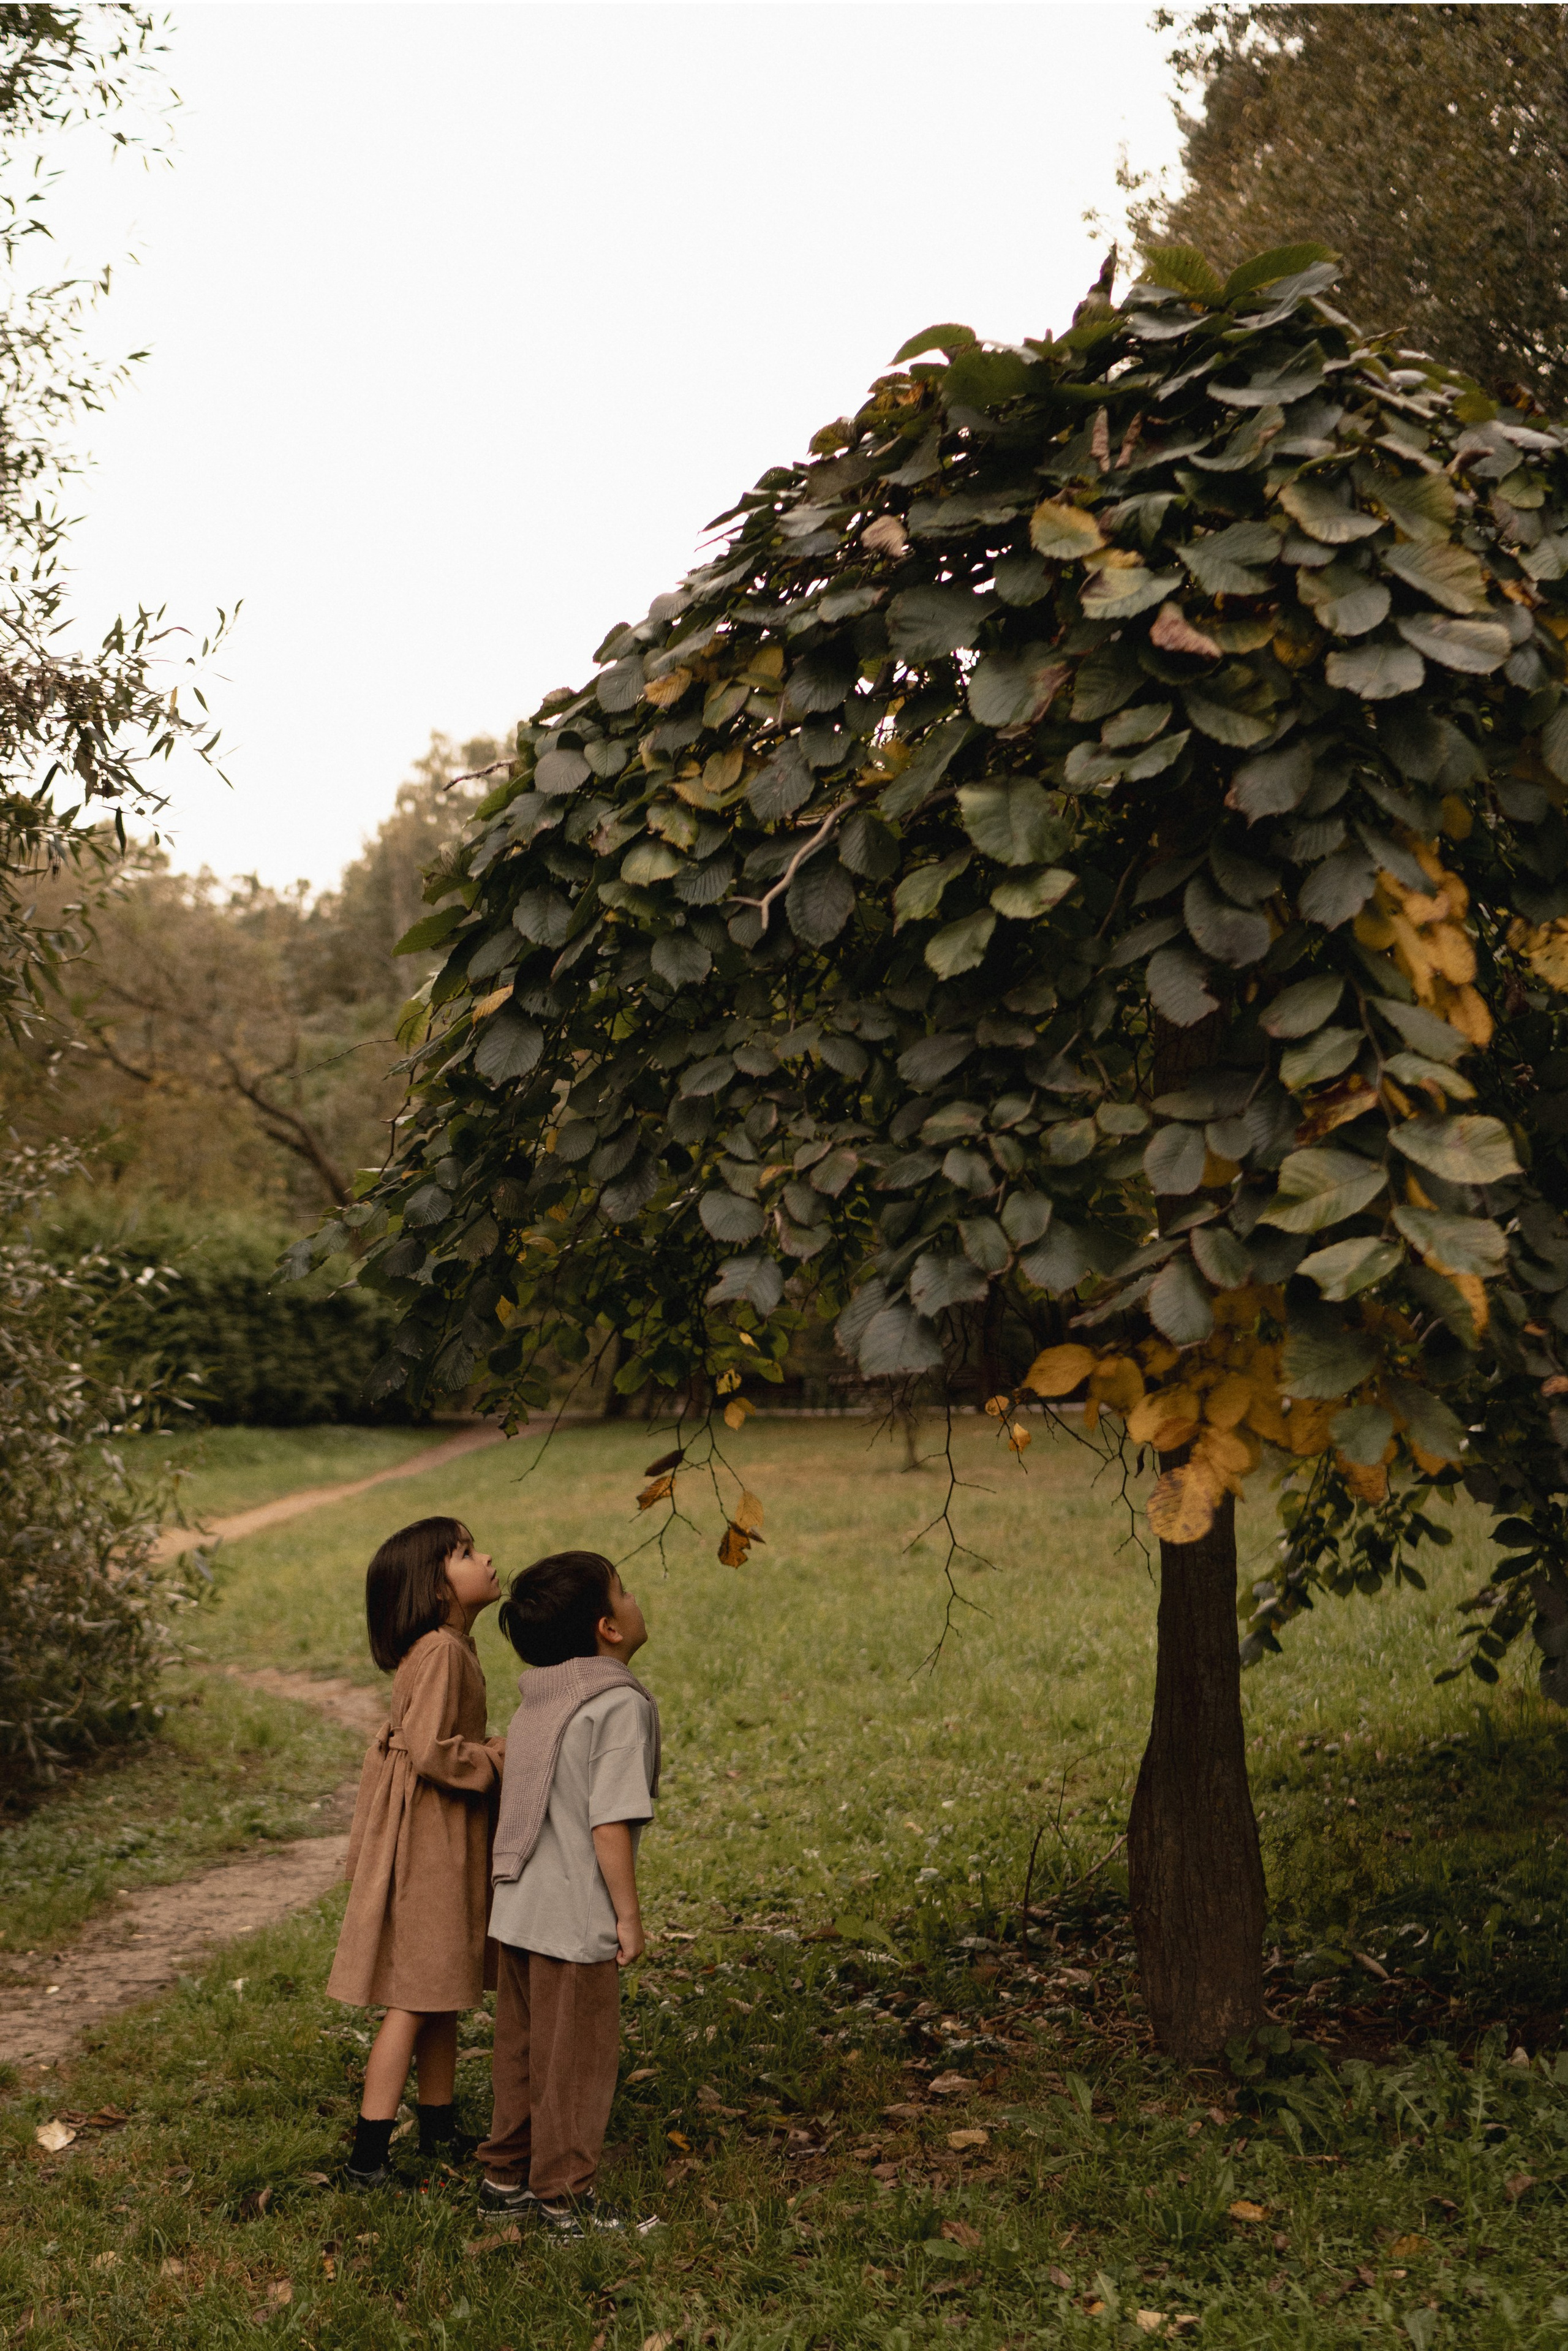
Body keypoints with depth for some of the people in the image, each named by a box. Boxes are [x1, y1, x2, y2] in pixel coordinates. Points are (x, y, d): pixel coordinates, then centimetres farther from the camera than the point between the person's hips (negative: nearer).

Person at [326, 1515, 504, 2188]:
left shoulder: (452, 1647, 9)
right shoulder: (440, 1652, -21)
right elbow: (429, 1751, -28)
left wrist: (491, 1754, 8)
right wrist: (496, 1758, -14)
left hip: (447, 1844, 10)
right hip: (429, 1846, -10)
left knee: (442, 1998, 18)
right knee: (414, 2001, -4)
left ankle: (439, 2130, 30)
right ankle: (367, 2158, 1)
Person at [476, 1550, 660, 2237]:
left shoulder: (536, 1701, 7)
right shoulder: (620, 1705, -18)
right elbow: (610, 1823, -22)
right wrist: (628, 1916, -13)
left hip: (517, 1909, 8)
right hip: (576, 1919, -8)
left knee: (521, 2051, 19)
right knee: (577, 2058, 6)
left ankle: (507, 2176, 30)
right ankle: (565, 2198, 16)